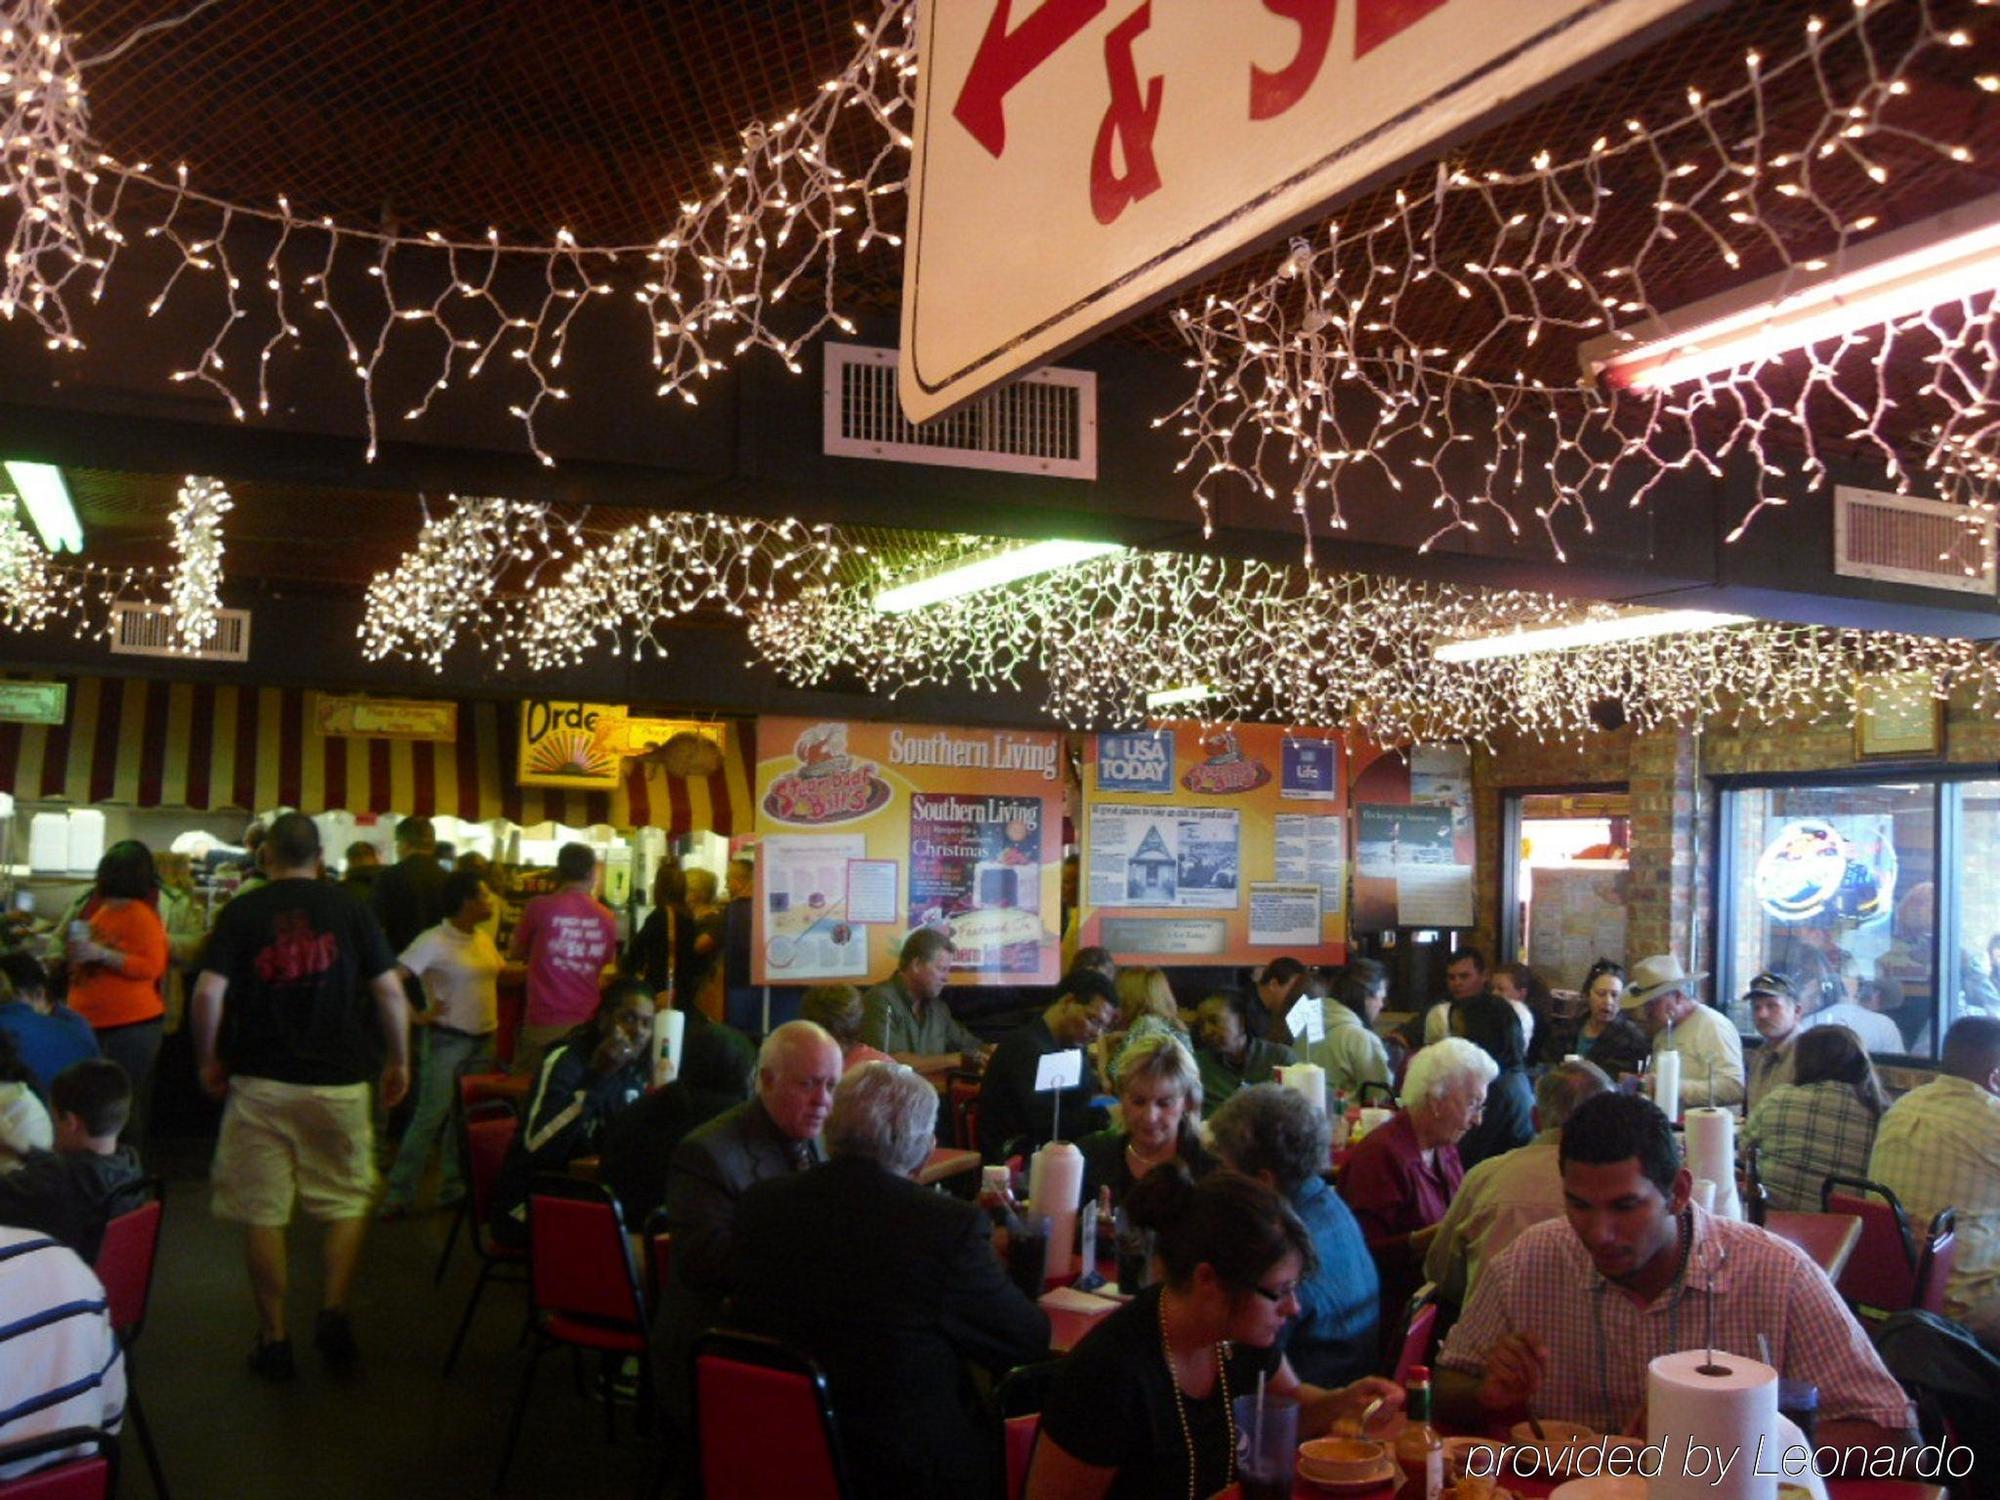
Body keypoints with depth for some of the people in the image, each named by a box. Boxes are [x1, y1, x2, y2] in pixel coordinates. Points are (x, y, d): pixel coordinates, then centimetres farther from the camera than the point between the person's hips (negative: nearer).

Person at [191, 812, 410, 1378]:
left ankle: (273, 1339, 13)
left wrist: (208, 1060, 6)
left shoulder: (241, 912, 0)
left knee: (264, 1214, 8)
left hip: (259, 1081, 0)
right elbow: (390, 991, -3)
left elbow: (209, 993, -9)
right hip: (339, 1082, 0)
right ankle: (333, 1312, 3)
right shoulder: (348, 908, 0)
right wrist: (399, 1061, 9)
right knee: (347, 1201, 15)